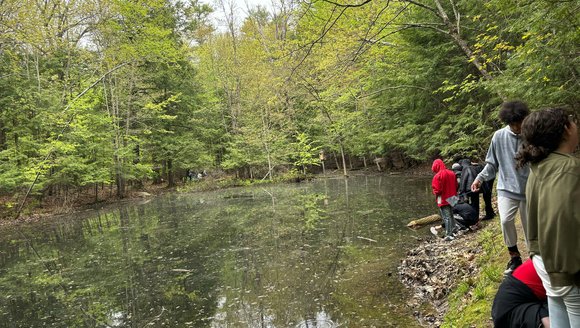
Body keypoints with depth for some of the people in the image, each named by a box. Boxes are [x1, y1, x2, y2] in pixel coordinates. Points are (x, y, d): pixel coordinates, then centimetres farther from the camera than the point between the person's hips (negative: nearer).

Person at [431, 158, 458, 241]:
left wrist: (435, 192, 2)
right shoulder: (451, 173, 3)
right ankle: (453, 231, 25)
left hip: (443, 200, -7)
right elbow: (456, 185, 9)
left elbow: (437, 189, -18)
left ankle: (449, 235, -6)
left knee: (446, 217, -4)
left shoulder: (437, 176, -18)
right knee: (451, 216, 17)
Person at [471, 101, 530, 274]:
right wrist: (480, 178, -9)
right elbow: (492, 164, 6)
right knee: (505, 220, -19)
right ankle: (514, 256, 4)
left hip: (530, 190, 0)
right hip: (507, 189, 0)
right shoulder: (499, 136, -3)